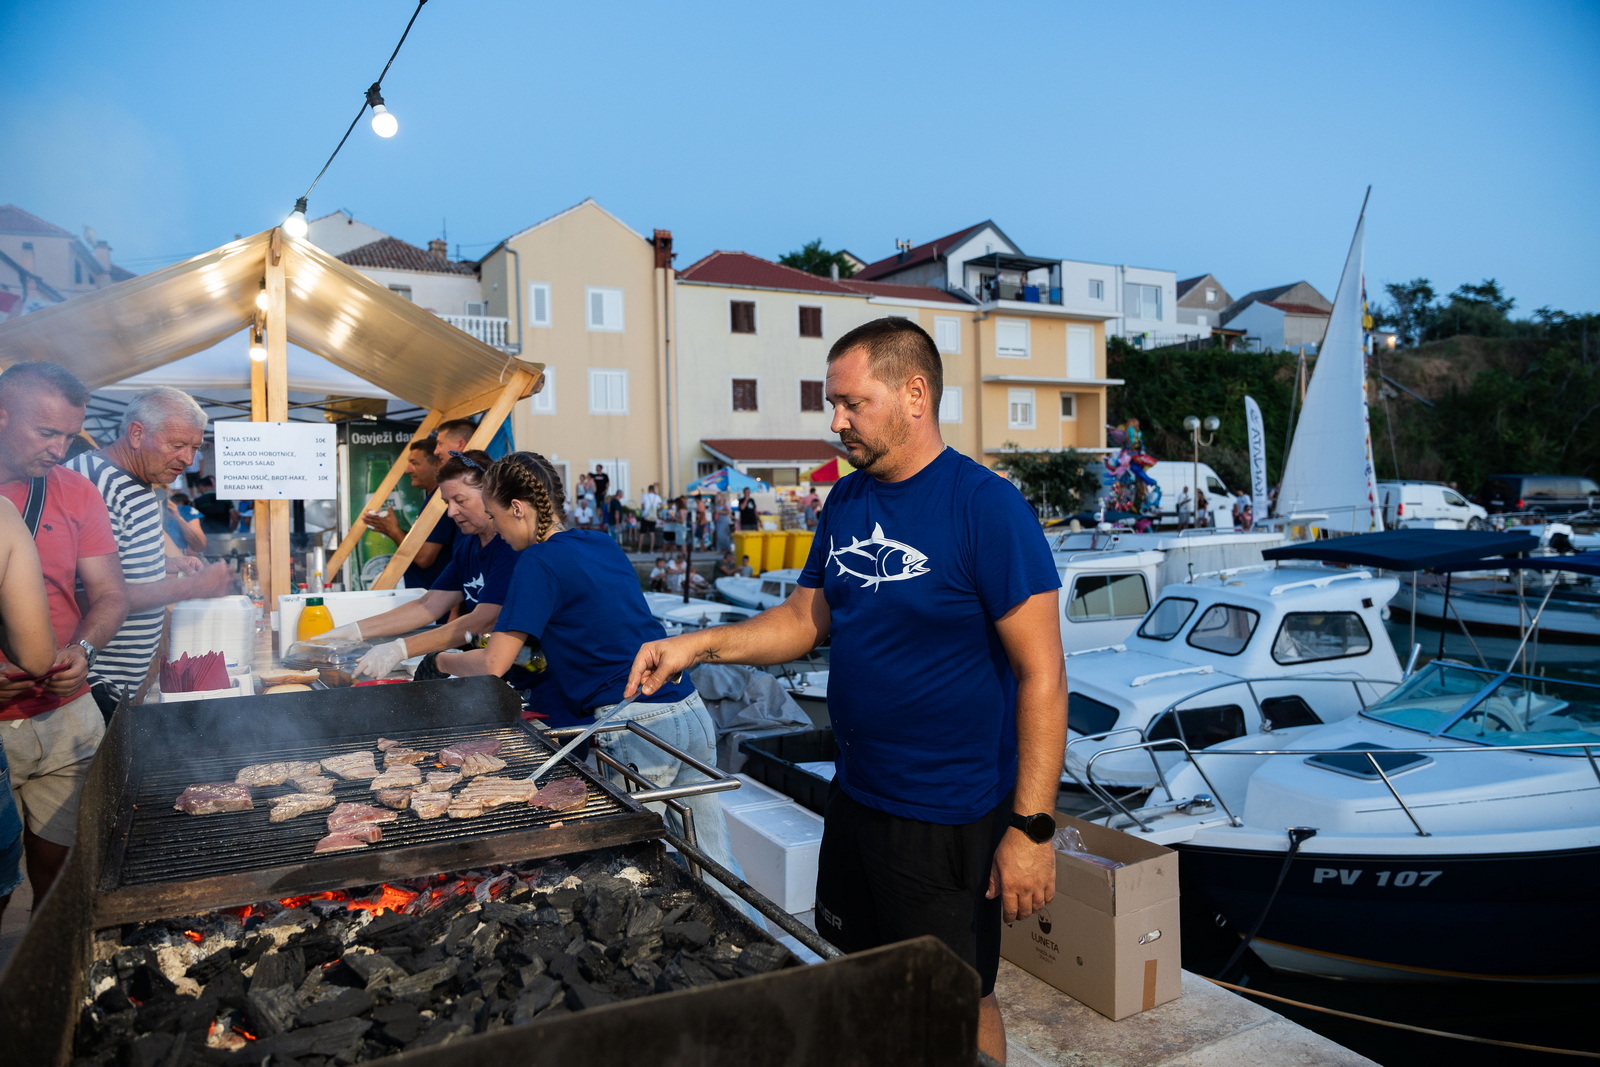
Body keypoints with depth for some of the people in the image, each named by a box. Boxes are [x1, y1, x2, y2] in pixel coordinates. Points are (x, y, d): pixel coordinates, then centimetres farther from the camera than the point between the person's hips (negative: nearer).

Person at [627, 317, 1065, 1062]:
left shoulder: (986, 507, -19)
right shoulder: (845, 501, 3)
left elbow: (1041, 674, -19)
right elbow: (806, 618, 10)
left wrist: (1031, 827, -21)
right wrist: (700, 645, -4)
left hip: (948, 817, -7)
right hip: (856, 797, 7)